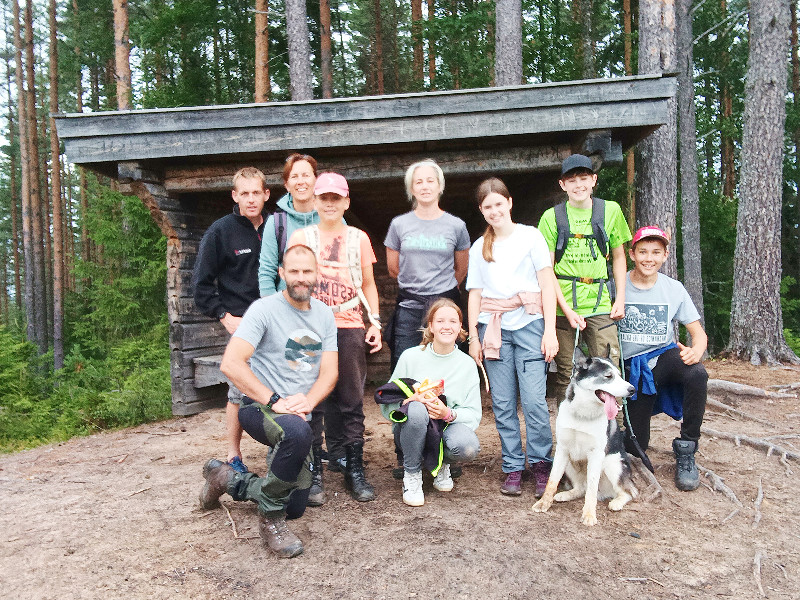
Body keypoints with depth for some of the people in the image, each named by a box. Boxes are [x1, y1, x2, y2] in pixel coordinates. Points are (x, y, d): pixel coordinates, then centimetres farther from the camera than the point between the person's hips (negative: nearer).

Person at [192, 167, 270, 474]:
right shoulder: (221, 230, -3)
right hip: (241, 323, -3)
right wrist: (224, 316, -9)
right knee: (240, 392, 0)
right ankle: (234, 457, 14)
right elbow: (202, 282, -2)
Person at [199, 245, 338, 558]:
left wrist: (306, 401, -19)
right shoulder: (264, 309, -11)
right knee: (297, 432, -41)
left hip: (299, 413, 6)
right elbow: (230, 363, -21)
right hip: (259, 407, -6)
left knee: (295, 507, 9)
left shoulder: (324, 315, 6)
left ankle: (227, 479, 32)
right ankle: (270, 519, -18)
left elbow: (329, 373, 1)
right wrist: (274, 401, -26)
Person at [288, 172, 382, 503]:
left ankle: (354, 469, 13)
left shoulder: (359, 238, 12)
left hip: (350, 329, 1)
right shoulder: (301, 237, 8)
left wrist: (375, 322, 6)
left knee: (352, 402, 3)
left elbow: (368, 284, 16)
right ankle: (313, 471, 11)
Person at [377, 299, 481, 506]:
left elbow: (474, 414, -1)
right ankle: (411, 475, -10)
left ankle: (438, 463, 6)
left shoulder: (467, 364, 1)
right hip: (413, 428, -1)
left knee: (469, 447, -33)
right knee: (416, 410, -36)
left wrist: (449, 414, -22)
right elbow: (387, 405, -3)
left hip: (449, 427, 1)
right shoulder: (411, 357, -4)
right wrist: (413, 399, -24)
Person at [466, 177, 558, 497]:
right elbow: (475, 294, 15)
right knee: (503, 403, 2)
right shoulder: (478, 248, 16)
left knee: (534, 398, -9)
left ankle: (541, 465, 7)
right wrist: (473, 336, 8)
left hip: (529, 324, -3)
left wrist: (550, 330, -6)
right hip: (494, 327, 3)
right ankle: (513, 468, 13)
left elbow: (547, 285, 2)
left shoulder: (530, 236, 7)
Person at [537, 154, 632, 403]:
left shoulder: (610, 210, 8)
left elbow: (618, 257, 15)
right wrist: (567, 310, -8)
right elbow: (546, 269, 1)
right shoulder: (551, 217, 3)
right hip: (562, 304, -1)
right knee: (564, 373, 5)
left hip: (600, 303, 1)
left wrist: (621, 298, 5)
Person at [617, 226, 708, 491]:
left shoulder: (674, 288, -1)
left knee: (697, 374, -36)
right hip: (632, 367, -1)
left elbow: (698, 332, 0)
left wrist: (695, 351, -23)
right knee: (634, 447, -3)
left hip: (665, 355, 1)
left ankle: (685, 452, -16)